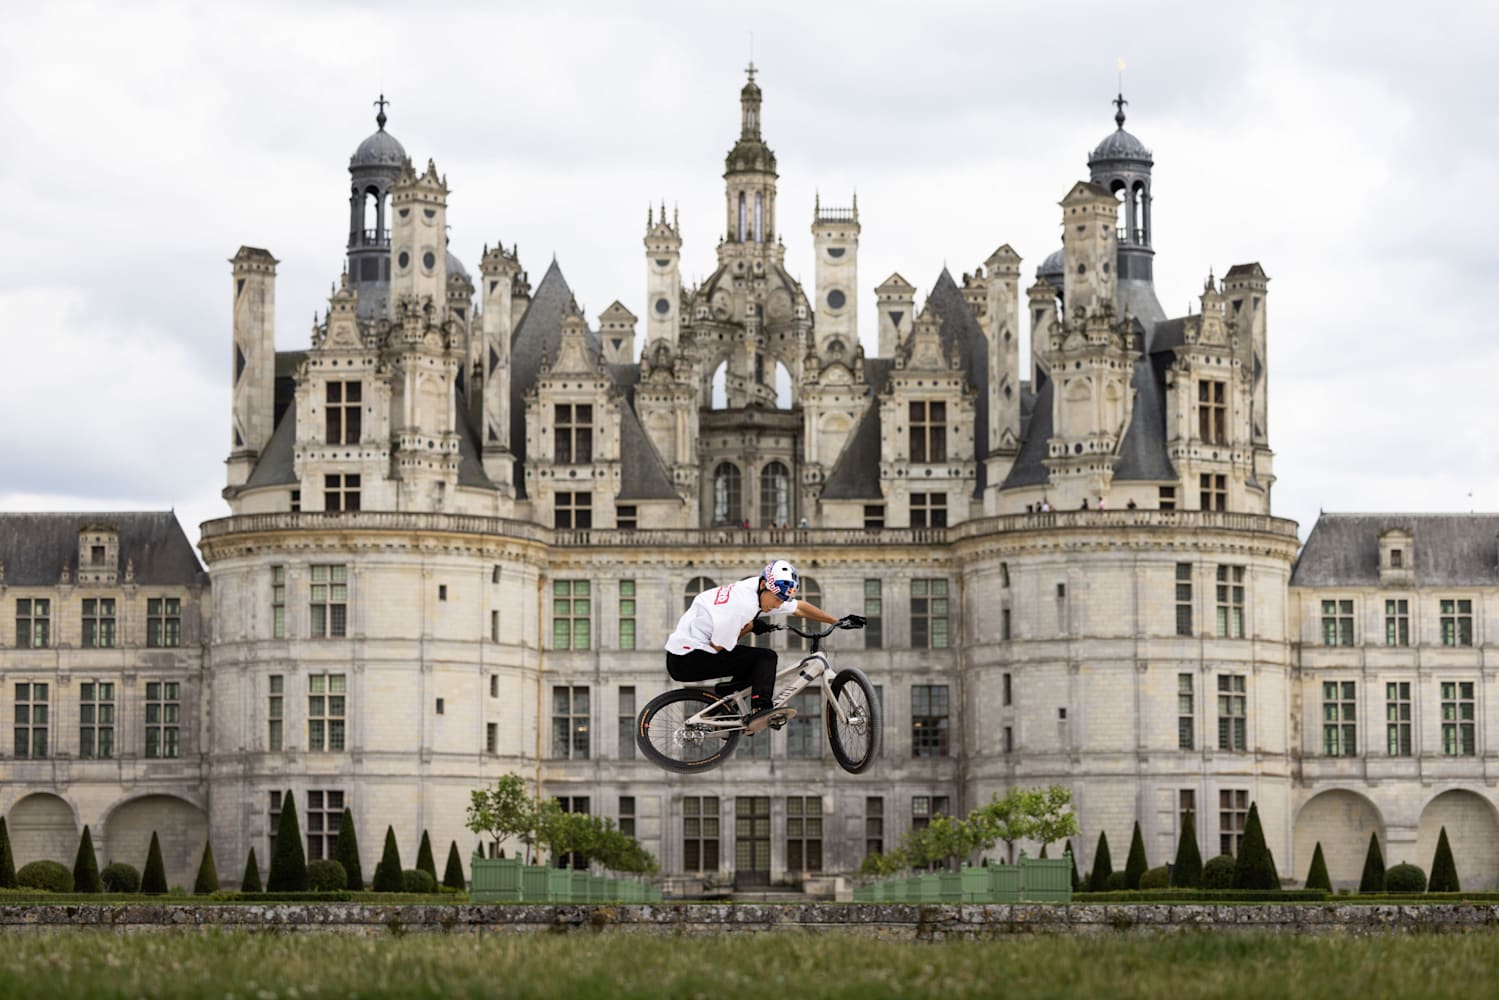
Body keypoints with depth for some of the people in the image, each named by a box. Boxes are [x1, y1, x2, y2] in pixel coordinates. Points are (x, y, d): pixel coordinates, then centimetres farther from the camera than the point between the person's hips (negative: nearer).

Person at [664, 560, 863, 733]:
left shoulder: (765, 593, 4)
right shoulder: (743, 604, -24)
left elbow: (800, 608, 17)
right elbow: (718, 646, -17)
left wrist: (837, 622, 21)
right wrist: (750, 627, -6)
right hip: (686, 660, -10)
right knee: (766, 658, -14)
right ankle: (761, 709, -26)